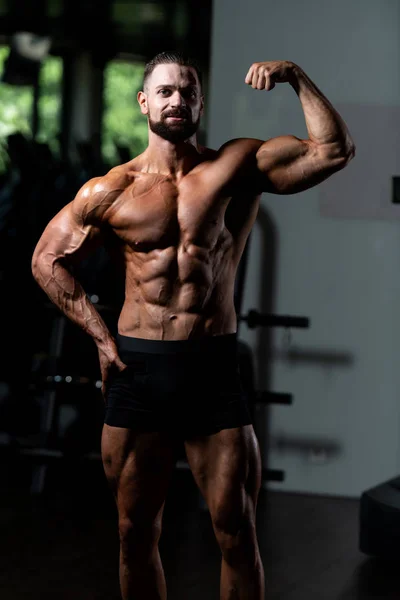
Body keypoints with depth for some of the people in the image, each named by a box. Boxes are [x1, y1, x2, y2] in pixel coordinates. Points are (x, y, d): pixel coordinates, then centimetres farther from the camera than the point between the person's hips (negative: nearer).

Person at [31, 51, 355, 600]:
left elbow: (334, 151, -7)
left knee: (237, 533, 2)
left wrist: (297, 78, -12)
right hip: (137, 370, 1)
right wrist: (100, 336, 3)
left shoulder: (240, 165, 2)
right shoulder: (109, 191, 3)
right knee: (137, 534, 11)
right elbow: (48, 258, 11)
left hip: (214, 369, -1)